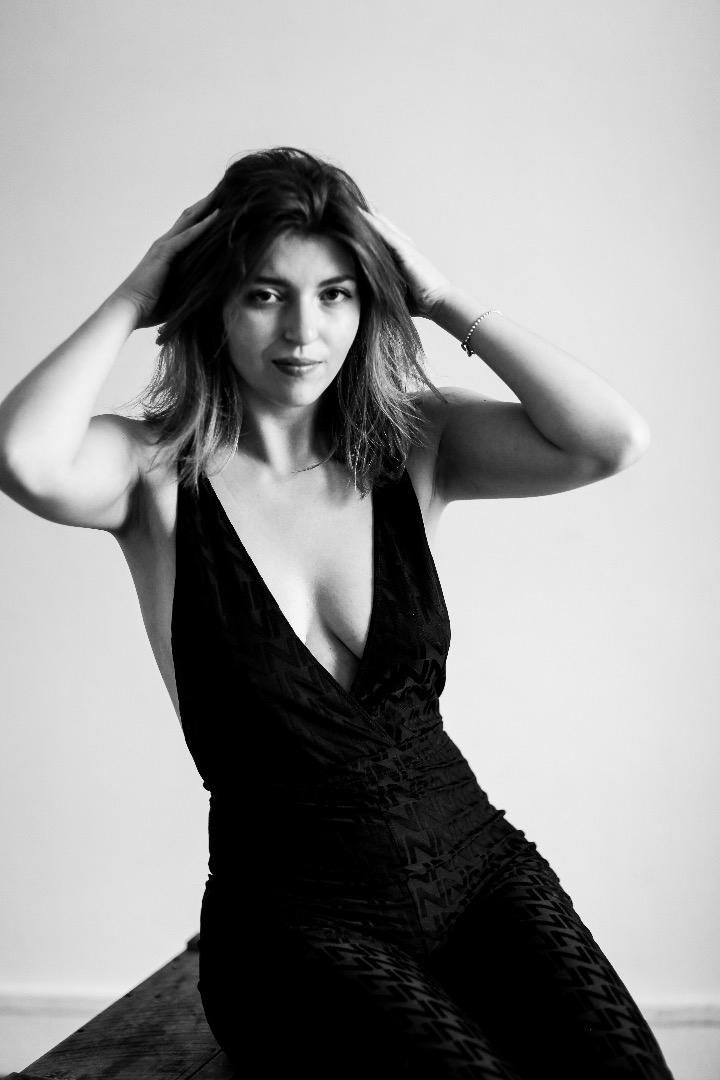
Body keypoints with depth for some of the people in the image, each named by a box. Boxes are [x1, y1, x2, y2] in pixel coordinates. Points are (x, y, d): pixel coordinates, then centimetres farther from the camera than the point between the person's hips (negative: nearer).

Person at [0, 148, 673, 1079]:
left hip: (474, 863, 3)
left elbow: (611, 439, -12)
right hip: (296, 918, -3)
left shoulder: (411, 444, 3)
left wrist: (445, 300, -6)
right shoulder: (160, 470, -4)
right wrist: (134, 297, -12)